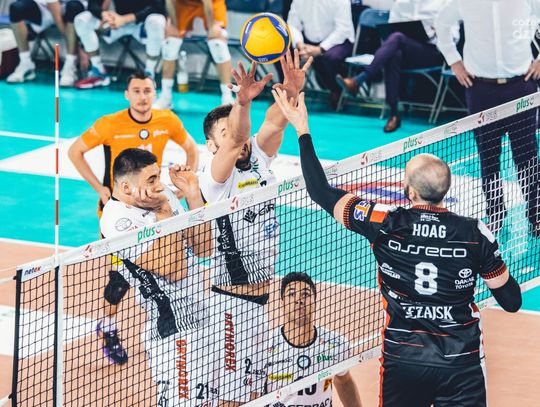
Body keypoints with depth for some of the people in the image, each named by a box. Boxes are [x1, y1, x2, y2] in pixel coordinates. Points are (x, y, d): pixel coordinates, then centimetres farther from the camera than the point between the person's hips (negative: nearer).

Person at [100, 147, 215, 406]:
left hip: (195, 314, 8)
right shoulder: (119, 220, -17)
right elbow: (173, 269, -21)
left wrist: (193, 194, 1)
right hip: (171, 326, -8)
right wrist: (165, 214, -19)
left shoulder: (163, 196, 7)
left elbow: (202, 248, 9)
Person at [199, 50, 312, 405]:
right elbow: (235, 141, -33)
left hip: (268, 293, 7)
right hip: (231, 299, -7)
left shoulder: (260, 159, 4)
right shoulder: (214, 177, -13)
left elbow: (275, 123, -13)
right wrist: (243, 101, -51)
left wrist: (291, 91, -33)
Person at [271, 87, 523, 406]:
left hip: (402, 359, 1)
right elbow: (512, 302, -2)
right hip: (461, 362, -1)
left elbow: (322, 193, -3)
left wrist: (302, 130, 5)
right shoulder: (475, 234, -10)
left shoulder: (386, 225, -12)